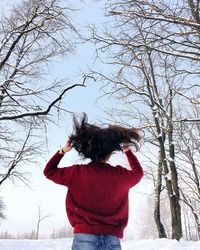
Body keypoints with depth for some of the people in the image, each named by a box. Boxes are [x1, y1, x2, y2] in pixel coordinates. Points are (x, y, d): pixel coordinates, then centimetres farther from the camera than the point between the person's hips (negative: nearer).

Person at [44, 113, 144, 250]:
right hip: (112, 238, 1)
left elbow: (49, 171, 13)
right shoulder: (121, 175, -2)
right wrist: (128, 151, 31)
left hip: (85, 236, -1)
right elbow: (138, 173, 23)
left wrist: (62, 151, 17)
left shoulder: (77, 173, -5)